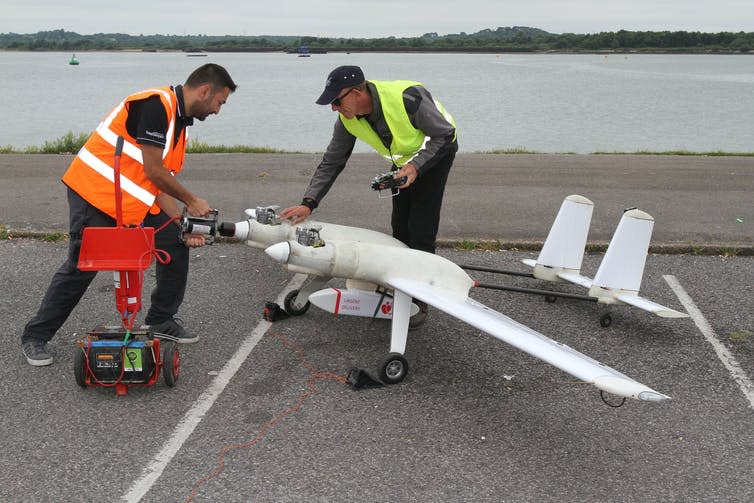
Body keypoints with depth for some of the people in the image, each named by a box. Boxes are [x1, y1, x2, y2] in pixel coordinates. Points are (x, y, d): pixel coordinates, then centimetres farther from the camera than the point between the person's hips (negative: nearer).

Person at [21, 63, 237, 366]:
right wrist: (190, 201, -7)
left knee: (176, 245, 4)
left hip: (137, 199, 9)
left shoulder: (180, 120, 10)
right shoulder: (156, 105, -21)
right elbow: (153, 171, -20)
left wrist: (183, 224, 1)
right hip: (96, 194, -9)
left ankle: (161, 321, 20)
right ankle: (35, 338, 11)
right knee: (81, 267, -6)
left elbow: (160, 182, 9)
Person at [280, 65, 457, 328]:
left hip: (436, 150, -6)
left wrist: (416, 166, -37)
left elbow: (444, 135, -26)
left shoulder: (407, 98, -38)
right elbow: (331, 163, -10)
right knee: (399, 227, 5)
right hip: (403, 159, 6)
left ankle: (420, 301, 0)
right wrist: (308, 203, -20)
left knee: (421, 230, -11)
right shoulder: (348, 120, -19)